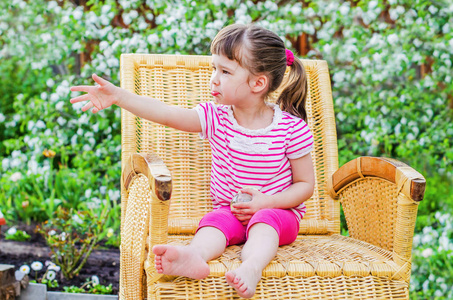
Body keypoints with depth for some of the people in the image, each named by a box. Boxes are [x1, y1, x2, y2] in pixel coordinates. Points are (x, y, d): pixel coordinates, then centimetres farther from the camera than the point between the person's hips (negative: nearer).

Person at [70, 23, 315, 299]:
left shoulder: (292, 128, -11)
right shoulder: (216, 118, -3)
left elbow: (306, 184, -4)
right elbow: (167, 114, -13)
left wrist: (266, 202, -17)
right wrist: (119, 96, -22)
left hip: (278, 211, -2)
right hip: (229, 211, 2)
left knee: (263, 222, -35)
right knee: (214, 221, -29)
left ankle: (252, 266, -61)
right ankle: (194, 256, -59)